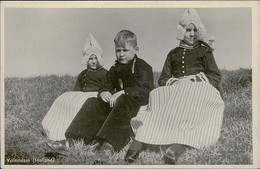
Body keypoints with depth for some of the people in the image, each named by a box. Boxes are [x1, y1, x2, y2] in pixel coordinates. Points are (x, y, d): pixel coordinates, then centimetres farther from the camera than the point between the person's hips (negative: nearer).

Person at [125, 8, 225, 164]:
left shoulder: (204, 51, 24)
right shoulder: (173, 54, 30)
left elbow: (215, 76, 15)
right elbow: (163, 78, 22)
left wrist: (199, 80, -5)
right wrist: (170, 82, -1)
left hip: (199, 87, -2)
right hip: (175, 89, 2)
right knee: (157, 96, -31)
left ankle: (177, 147, -59)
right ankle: (140, 141, -50)